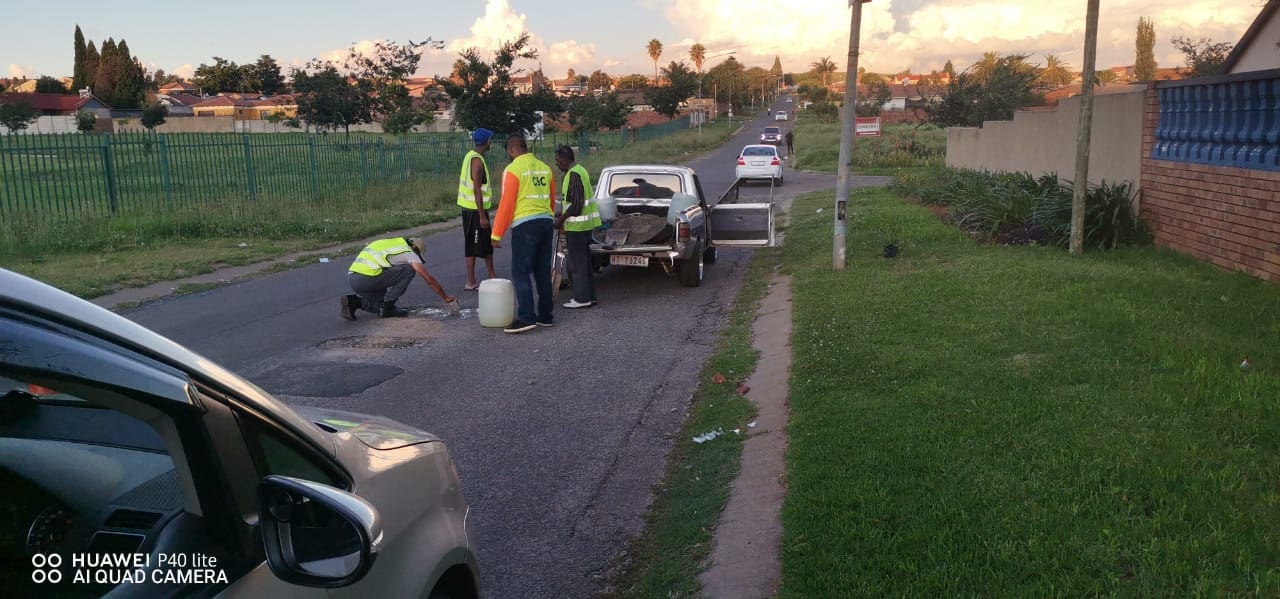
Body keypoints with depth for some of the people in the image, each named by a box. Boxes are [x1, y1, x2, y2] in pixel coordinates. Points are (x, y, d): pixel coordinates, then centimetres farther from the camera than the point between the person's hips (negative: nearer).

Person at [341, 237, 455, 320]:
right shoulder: (408, 252, 6)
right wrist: (445, 297, 11)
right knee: (408, 270, 2)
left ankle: (354, 301, 6)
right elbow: (429, 279, 3)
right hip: (367, 278, -8)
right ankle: (387, 307, 2)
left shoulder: (388, 244, 29)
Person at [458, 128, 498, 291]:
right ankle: (470, 283, 1)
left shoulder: (469, 156, 11)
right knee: (473, 246, -4)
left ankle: (492, 276, 24)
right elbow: (477, 189, -22)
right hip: (475, 209, -10)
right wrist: (482, 216, -21)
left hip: (468, 207, 10)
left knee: (487, 243, 16)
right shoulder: (477, 161, -18)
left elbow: (461, 180, 18)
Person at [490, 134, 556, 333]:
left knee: (521, 273, -4)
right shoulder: (545, 168, 12)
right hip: (546, 222, 7)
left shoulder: (513, 170, -8)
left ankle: (526, 318, -10)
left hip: (525, 225, -7)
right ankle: (545, 316, 17)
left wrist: (496, 234, -7)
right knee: (543, 272, 12)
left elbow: (506, 203, -11)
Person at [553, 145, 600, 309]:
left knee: (577, 262, -3)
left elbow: (576, 205, -21)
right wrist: (562, 214, 19)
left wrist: (561, 220, -13)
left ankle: (582, 298, 1)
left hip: (577, 225, -10)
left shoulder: (574, 174, -17)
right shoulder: (580, 170, 14)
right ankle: (589, 296, 21)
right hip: (586, 223, 10)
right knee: (583, 260, 15)